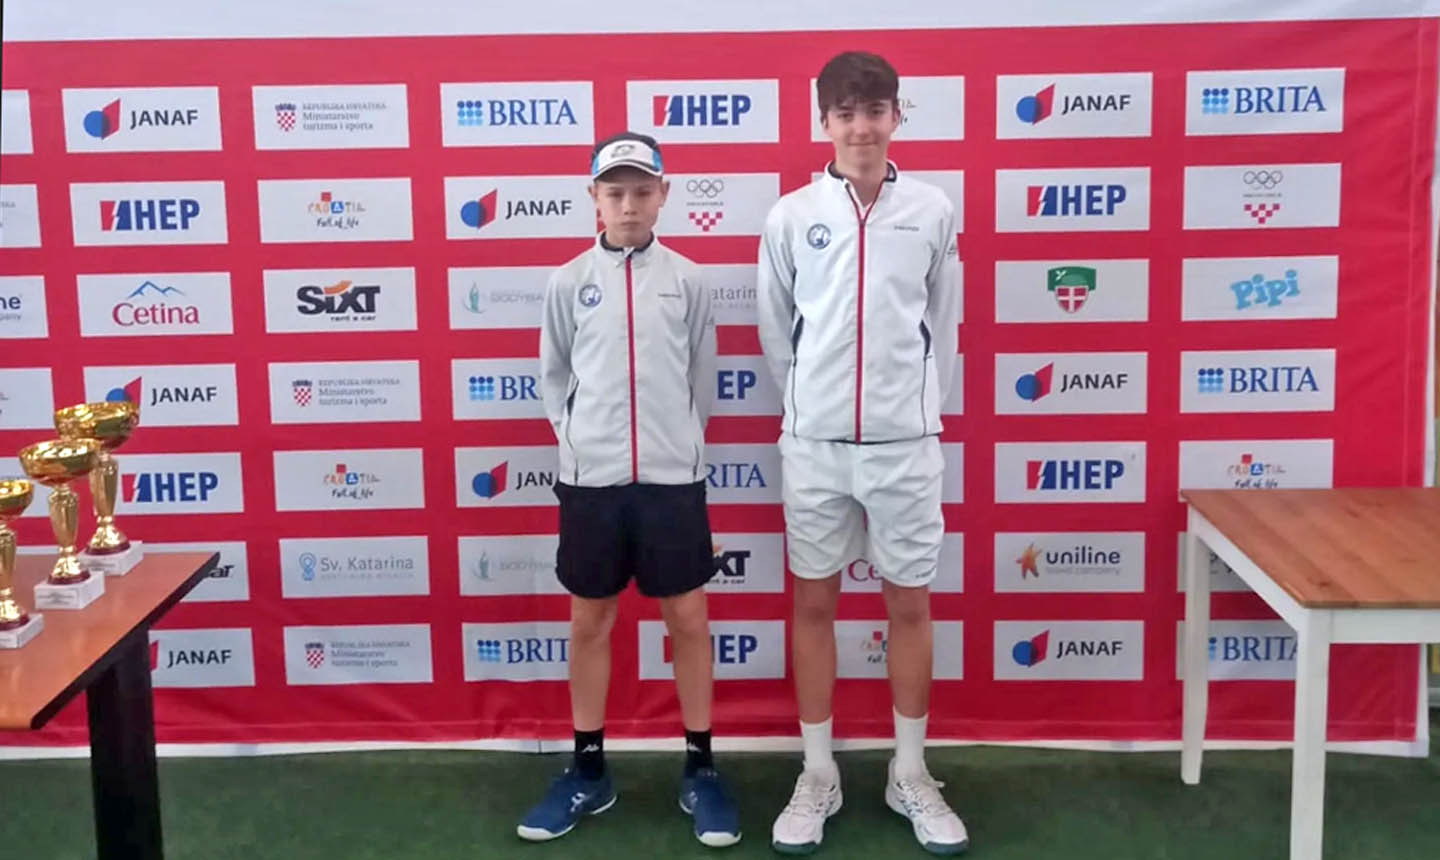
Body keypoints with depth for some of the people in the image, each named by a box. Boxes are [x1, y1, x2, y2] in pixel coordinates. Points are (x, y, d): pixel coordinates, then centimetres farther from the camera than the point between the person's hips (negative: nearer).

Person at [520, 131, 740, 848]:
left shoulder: (687, 280, 1)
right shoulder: (568, 283, 1)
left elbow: (702, 379, 8)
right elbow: (553, 378, 9)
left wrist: (675, 442, 7)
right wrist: (578, 439, 4)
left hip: (672, 476, 0)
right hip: (590, 477, 1)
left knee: (687, 618, 5)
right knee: (590, 621, 9)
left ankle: (699, 769, 19)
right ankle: (588, 770, 23)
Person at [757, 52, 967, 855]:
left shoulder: (933, 210, 0)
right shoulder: (791, 216, -1)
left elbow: (943, 328, 9)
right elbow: (776, 333, 9)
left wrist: (916, 404, 11)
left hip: (906, 442, 0)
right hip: (816, 443, 0)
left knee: (911, 604, 8)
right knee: (815, 603, 8)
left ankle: (912, 776, 24)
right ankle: (819, 775, 22)